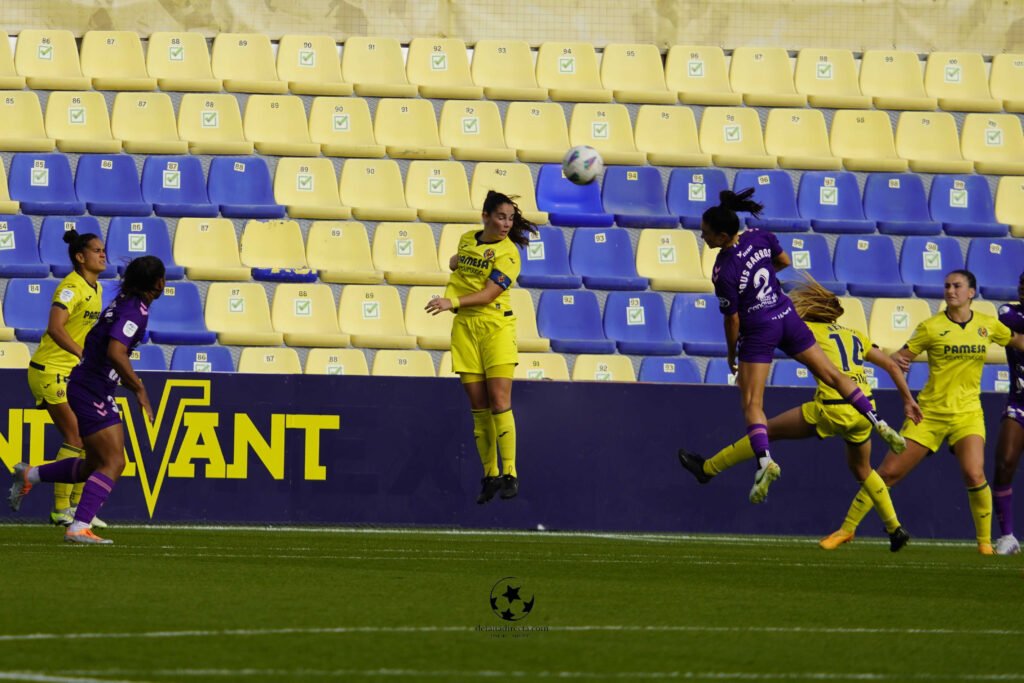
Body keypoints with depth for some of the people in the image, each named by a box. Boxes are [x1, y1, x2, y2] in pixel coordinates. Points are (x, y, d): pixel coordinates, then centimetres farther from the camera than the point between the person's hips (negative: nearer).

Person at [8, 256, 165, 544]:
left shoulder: (124, 303, 13)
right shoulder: (136, 311, -18)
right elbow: (115, 352, -30)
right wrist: (139, 389, -22)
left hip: (85, 388, 10)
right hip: (94, 393, -10)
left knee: (94, 466, 18)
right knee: (113, 463, -12)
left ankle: (29, 475, 23)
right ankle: (79, 528, -19)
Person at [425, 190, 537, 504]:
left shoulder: (508, 253, -9)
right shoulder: (468, 240, 10)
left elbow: (489, 293, -17)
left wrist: (454, 302, -28)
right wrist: (455, 262, 9)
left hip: (496, 327, -5)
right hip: (465, 328, 5)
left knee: (499, 402, -13)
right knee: (478, 407, 4)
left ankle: (509, 473, -10)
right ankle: (490, 474, 9)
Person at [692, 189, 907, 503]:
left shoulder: (723, 272, -23)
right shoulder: (759, 237, -7)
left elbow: (732, 320, -14)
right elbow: (783, 261, 13)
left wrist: (731, 353, 2)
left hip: (758, 331, -6)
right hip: (787, 317, 6)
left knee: (751, 403, -2)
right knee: (833, 376, 16)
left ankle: (764, 460, -22)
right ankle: (879, 424, 11)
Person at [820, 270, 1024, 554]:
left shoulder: (988, 325, 3)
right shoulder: (931, 327, -6)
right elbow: (901, 356, -7)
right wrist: (896, 361, -28)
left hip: (967, 413, 1)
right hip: (930, 411, -1)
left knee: (974, 474, -22)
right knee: (888, 472, -2)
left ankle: (985, 541, -3)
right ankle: (847, 529, 12)